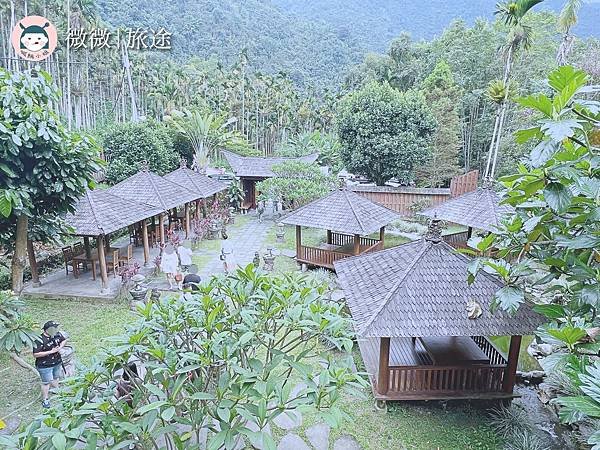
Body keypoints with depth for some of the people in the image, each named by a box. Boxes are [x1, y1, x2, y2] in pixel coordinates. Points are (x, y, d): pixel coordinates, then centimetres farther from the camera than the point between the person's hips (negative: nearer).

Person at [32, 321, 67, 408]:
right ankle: (45, 400, 26)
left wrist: (60, 347, -10)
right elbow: (35, 354, -27)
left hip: (57, 362, 6)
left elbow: (64, 340, 10)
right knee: (46, 382, 7)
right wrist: (51, 351, -28)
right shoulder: (40, 340, -26)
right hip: (45, 366, -6)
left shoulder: (57, 334, -7)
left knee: (55, 378, 24)